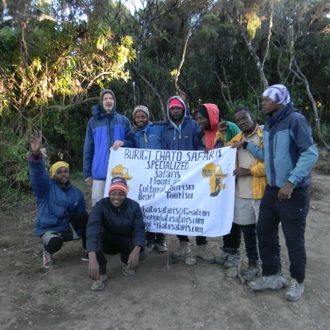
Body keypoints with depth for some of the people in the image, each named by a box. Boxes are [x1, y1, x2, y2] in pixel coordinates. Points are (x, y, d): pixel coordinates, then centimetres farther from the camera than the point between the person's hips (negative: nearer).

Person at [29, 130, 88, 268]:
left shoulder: (76, 193, 1)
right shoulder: (46, 187, -11)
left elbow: (81, 213, 2)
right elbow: (38, 173, -32)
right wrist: (36, 154, -53)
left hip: (68, 227, 3)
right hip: (49, 229, -3)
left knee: (85, 216, -24)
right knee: (55, 243, -37)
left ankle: (86, 250, -8)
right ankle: (47, 251, 3)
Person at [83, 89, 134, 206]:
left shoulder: (124, 120, 8)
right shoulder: (93, 122, 9)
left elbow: (132, 143, 11)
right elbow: (88, 149, 9)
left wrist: (123, 142, -13)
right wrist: (87, 173, 5)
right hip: (99, 173, 0)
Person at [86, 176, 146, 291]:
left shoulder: (134, 206, -16)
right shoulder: (100, 206, -24)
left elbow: (139, 230, -24)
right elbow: (92, 228, -40)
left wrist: (136, 250, -47)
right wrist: (92, 259, -56)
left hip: (126, 242, 1)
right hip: (107, 242, -1)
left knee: (141, 253, -30)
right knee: (95, 233, -33)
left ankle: (127, 263, 9)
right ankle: (101, 272, -16)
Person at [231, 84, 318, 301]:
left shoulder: (295, 120, -14)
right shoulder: (269, 125, 11)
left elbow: (310, 153, -20)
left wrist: (291, 182, -24)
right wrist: (246, 145, 11)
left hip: (294, 191, -8)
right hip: (272, 189, 8)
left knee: (294, 239, 5)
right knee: (264, 232, 12)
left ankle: (298, 282, 26)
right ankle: (271, 276, 30)